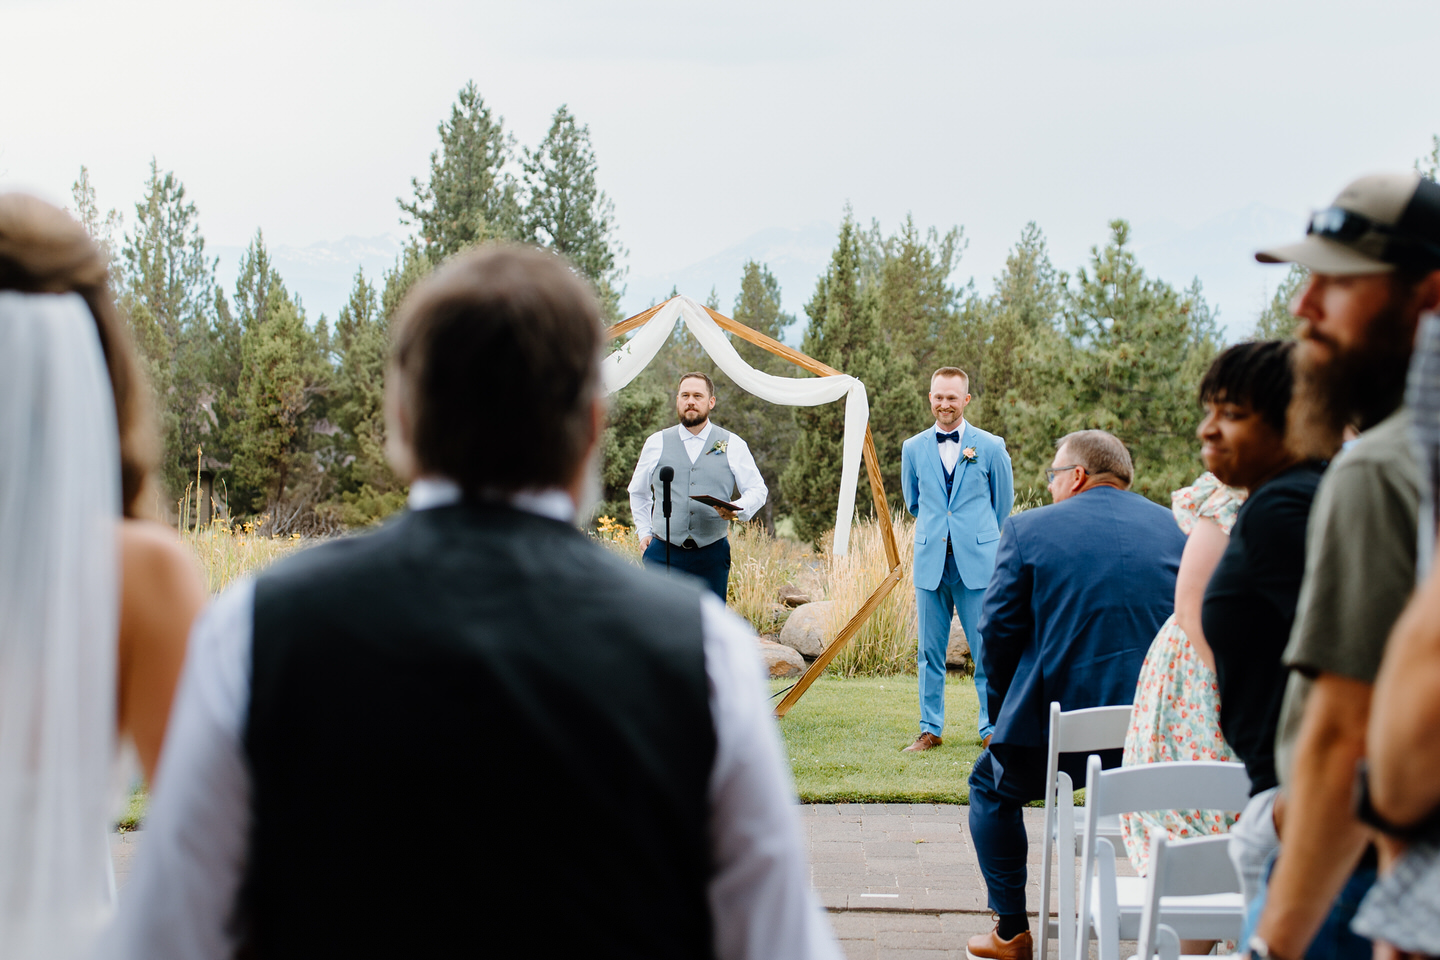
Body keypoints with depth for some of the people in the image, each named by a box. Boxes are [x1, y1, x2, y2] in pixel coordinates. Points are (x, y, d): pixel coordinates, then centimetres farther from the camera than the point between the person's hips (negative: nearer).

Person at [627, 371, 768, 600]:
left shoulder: (733, 446, 7)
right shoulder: (656, 444, 10)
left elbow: (757, 490, 10)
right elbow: (638, 493, 23)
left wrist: (737, 510, -11)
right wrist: (644, 532, 14)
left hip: (712, 555, 0)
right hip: (664, 553, 0)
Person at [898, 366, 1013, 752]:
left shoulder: (990, 447, 0)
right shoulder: (913, 449, 7)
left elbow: (1004, 503, 12)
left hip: (977, 562, -2)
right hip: (930, 562, 2)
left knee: (986, 650, -1)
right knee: (930, 652, 7)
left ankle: (992, 728, 10)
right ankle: (930, 729, 16)